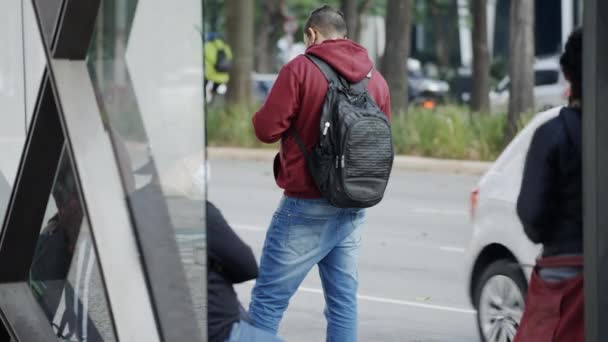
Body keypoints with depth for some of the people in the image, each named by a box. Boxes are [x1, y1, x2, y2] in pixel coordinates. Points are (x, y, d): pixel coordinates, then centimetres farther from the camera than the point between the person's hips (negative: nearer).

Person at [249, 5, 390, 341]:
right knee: (343, 300, 9)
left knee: (269, 300, -2)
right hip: (353, 208, 6)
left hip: (307, 205, -6)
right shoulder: (375, 79, 7)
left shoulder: (301, 69, -8)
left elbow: (267, 129, -10)